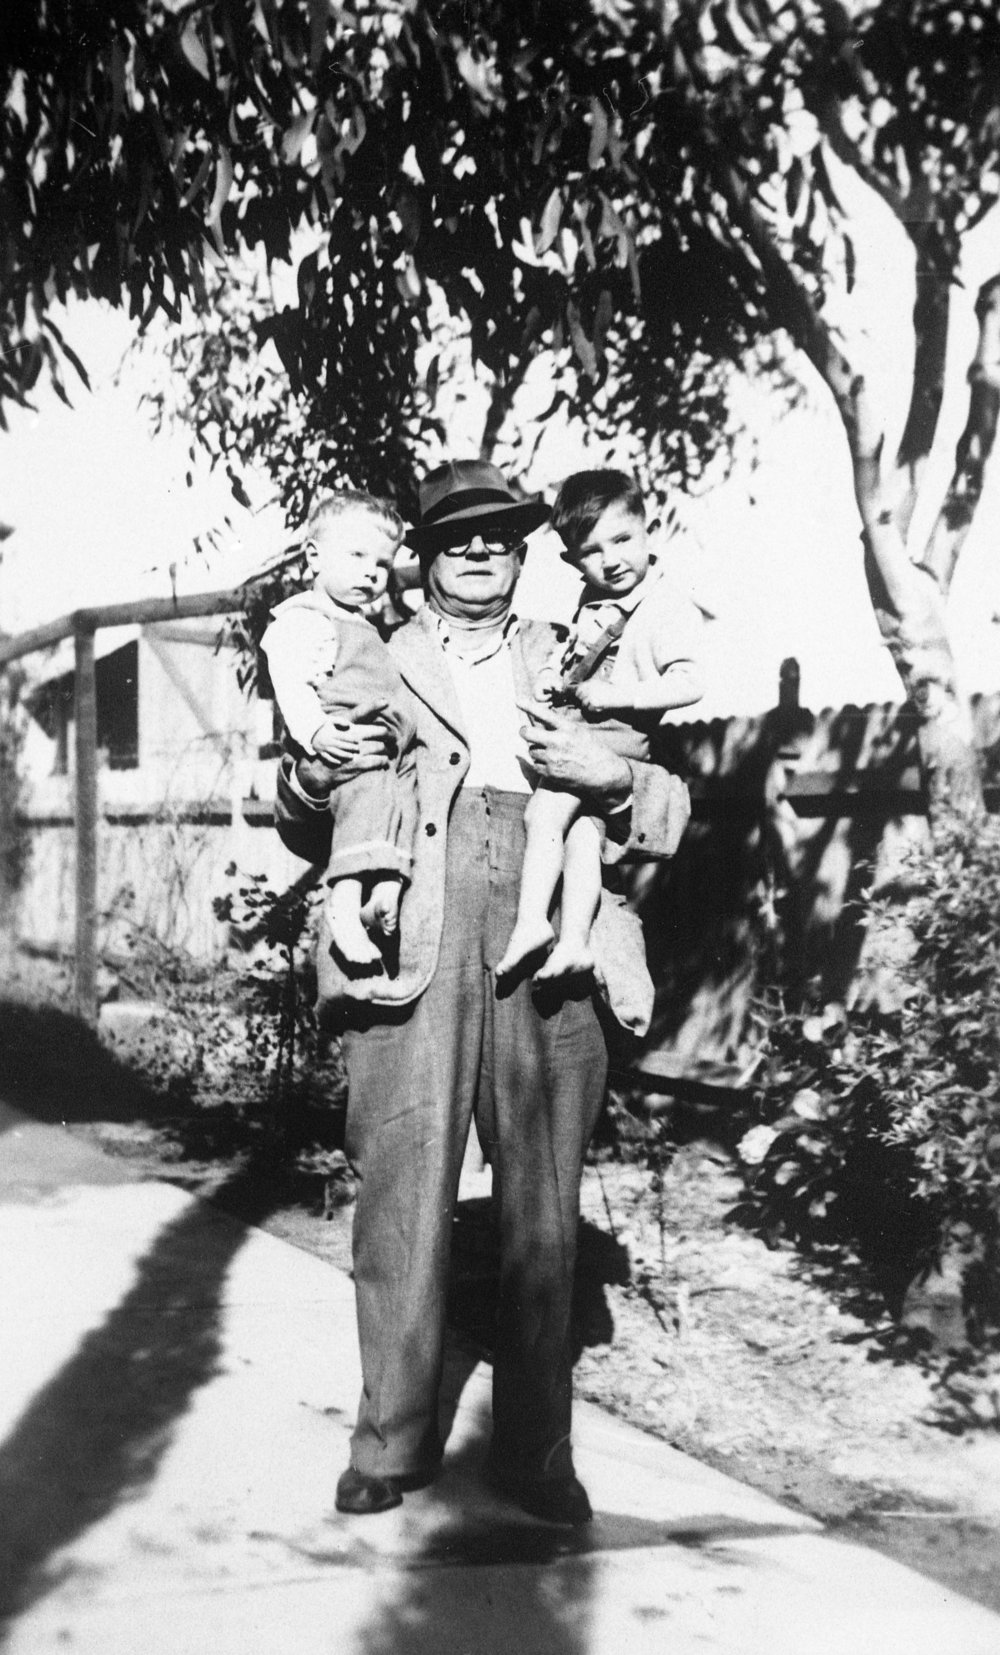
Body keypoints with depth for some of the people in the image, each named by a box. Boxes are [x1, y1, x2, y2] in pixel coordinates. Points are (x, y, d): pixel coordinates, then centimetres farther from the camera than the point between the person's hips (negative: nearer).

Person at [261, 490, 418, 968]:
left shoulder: (362, 627, 33)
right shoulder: (301, 620, 2)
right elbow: (290, 683, -13)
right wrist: (315, 732, -27)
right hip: (336, 752, -10)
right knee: (369, 788, -33)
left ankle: (386, 893, -28)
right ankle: (346, 907, -43)